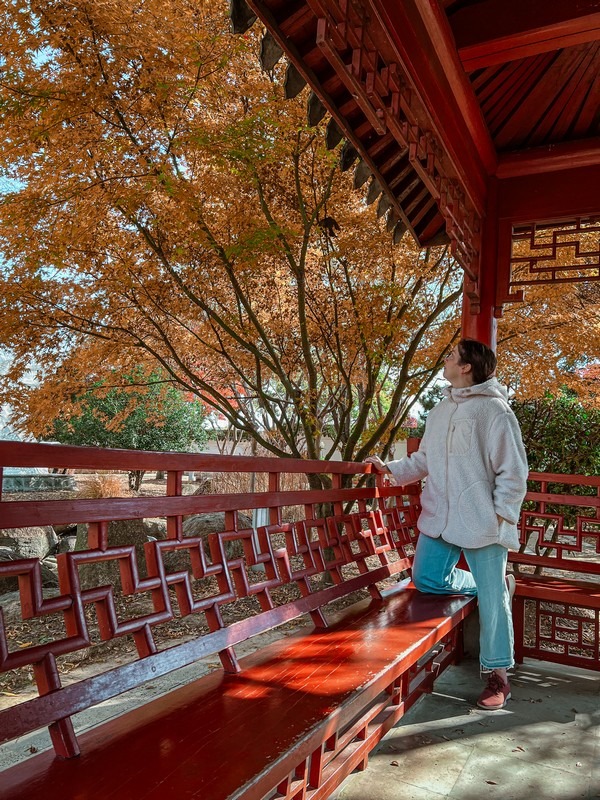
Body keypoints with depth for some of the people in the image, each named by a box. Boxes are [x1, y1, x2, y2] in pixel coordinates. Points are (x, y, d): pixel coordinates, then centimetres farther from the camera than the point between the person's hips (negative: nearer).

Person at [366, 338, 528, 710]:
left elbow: (514, 471, -10)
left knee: (491, 599, 2)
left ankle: (498, 675, 20)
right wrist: (390, 468, 8)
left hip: (482, 523, -7)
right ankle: (498, 583, 29)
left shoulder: (494, 409, -10)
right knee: (427, 580, 10)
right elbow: (424, 460, 18)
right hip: (440, 519, 7)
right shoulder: (441, 411, 13)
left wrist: (500, 515, -12)